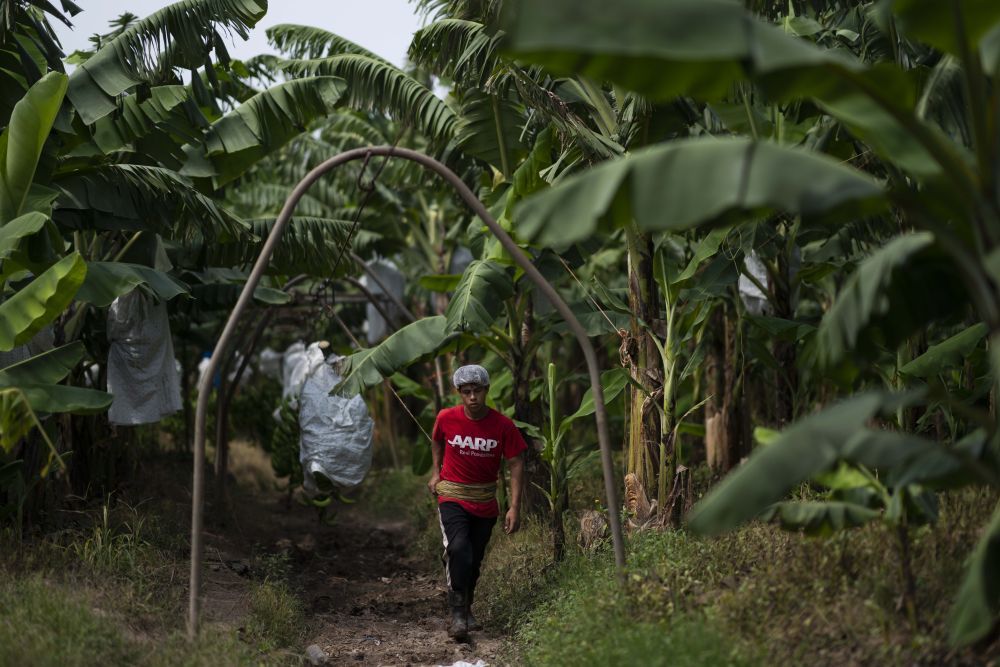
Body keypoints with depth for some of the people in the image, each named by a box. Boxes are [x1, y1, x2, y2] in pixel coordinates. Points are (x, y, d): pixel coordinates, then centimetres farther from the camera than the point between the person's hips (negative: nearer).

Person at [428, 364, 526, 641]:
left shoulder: (503, 426, -12)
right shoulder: (446, 418, -10)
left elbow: (516, 464, -10)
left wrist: (515, 507, -15)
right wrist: (436, 471, 11)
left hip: (485, 502, 2)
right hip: (452, 497, -2)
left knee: (474, 559, 12)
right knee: (458, 548, -24)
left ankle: (466, 610, 34)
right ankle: (457, 613, -19)